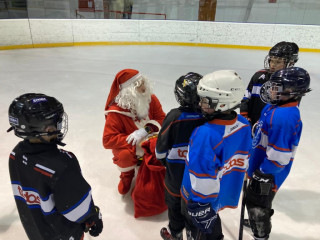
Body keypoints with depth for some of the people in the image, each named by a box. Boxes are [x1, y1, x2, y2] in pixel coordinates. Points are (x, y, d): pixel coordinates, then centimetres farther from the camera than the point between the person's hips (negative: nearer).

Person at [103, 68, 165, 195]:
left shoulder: (151, 99, -13)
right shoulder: (115, 111, -24)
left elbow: (162, 118, -8)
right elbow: (107, 140, -24)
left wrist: (146, 130, -29)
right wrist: (134, 142, -32)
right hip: (127, 146, -3)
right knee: (125, 155, -35)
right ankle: (127, 174, 5)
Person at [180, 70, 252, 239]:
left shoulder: (205, 134, -34)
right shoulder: (244, 125, -10)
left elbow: (203, 177, -29)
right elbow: (244, 160, 5)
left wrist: (198, 207, -15)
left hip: (201, 200, -7)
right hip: (226, 193, 7)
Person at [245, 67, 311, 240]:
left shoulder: (284, 117, -31)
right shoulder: (276, 106, 1)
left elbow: (278, 155, -29)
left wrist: (263, 175, -20)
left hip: (268, 174, -10)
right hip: (259, 165, 10)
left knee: (257, 204, 9)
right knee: (253, 200, 29)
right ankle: (256, 222, 54)